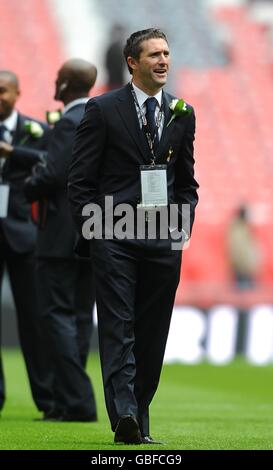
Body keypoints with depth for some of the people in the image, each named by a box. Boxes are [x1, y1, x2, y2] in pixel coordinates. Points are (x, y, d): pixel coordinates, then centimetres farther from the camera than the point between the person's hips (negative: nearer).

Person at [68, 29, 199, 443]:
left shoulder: (182, 114, 13)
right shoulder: (103, 110, 0)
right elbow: (80, 181, 1)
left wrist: (182, 223, 7)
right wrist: (95, 229, -6)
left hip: (164, 240, 4)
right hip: (115, 235, -4)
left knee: (152, 335, 6)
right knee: (118, 329, -10)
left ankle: (139, 422, 13)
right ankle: (123, 415, -19)